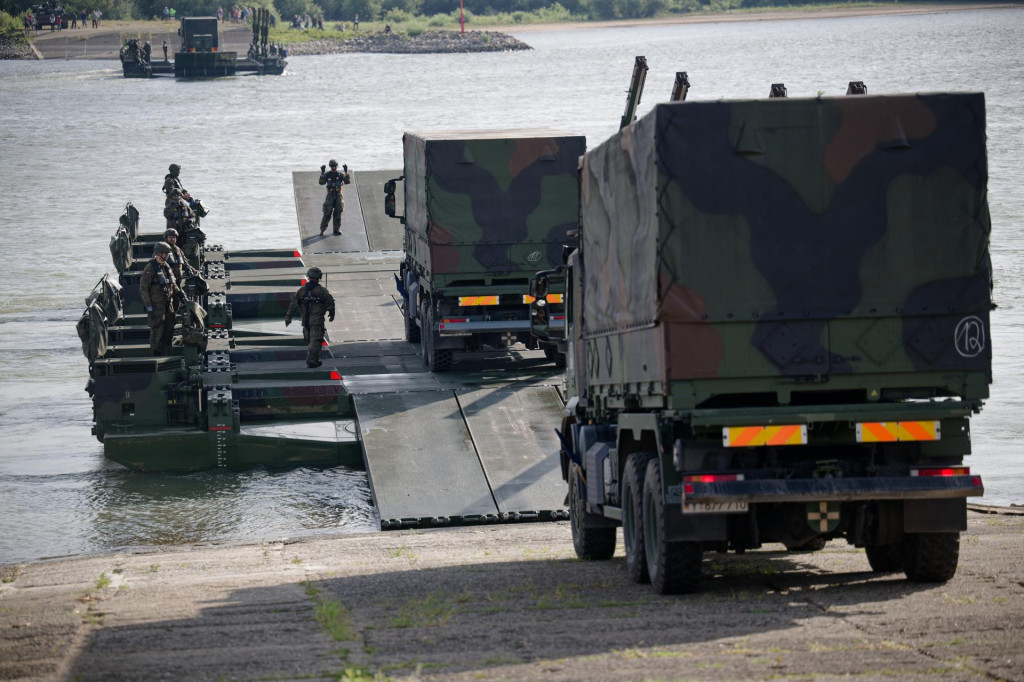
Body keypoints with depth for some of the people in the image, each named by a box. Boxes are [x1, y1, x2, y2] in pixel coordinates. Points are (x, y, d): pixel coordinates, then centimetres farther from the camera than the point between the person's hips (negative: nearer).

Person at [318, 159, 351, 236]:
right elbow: (321, 182, -14)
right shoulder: (327, 175, 0)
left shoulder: (340, 174, 2)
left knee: (338, 213, 4)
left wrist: (346, 172, -21)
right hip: (330, 196, -2)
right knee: (327, 213, -5)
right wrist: (322, 173, -24)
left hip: (338, 196, 2)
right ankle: (322, 229, 4)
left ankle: (337, 229, 12)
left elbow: (347, 181, -10)